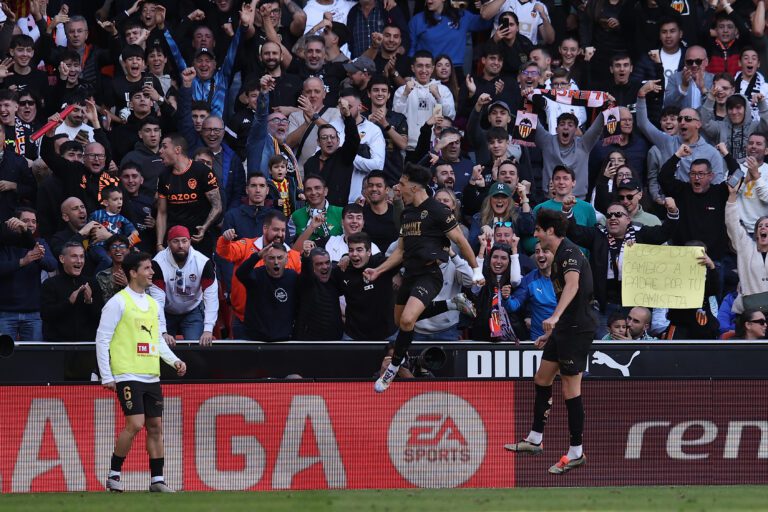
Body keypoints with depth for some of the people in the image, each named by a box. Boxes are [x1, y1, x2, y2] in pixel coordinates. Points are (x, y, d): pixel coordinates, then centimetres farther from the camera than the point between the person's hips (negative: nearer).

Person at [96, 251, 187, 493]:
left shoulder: (152, 304, 16)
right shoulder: (118, 303, -6)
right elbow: (102, 339, -6)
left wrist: (174, 360, 8)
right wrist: (106, 377, -10)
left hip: (151, 377, 7)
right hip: (128, 376, -7)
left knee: (155, 426, 5)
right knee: (135, 423, -16)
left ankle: (157, 479, 10)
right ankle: (114, 475, -2)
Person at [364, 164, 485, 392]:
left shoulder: (437, 210, -9)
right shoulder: (406, 213, 15)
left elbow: (460, 241, -6)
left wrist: (476, 270, -6)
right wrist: (378, 270, 16)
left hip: (429, 274, -9)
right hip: (410, 274, 9)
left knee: (407, 320, -24)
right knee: (399, 322, 11)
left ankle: (393, 369, -13)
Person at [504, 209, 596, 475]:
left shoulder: (569, 253, -16)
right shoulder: (559, 255, 17)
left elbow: (572, 285, -35)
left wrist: (555, 317, -48)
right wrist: (551, 332, 29)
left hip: (577, 330, -11)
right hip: (564, 329, 11)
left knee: (570, 389, -6)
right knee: (542, 378, 17)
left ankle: (576, 453, 0)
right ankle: (535, 440, 26)